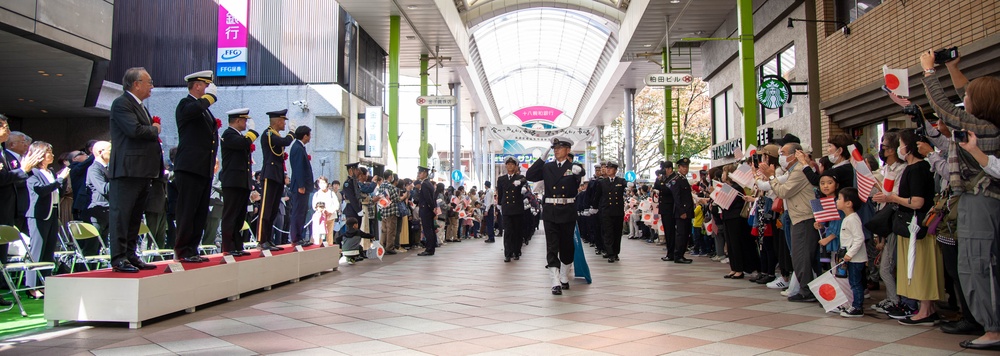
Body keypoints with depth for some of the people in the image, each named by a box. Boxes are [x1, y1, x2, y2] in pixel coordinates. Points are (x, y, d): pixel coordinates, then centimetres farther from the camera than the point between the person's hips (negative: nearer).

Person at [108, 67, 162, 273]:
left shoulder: (141, 107, 22)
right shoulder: (121, 104, -8)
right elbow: (135, 130, -21)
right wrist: (155, 130, -5)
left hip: (143, 171, 10)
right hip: (128, 170, -9)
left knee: (135, 216, 12)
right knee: (121, 214, -6)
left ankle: (130, 256, 18)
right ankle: (118, 259, -4)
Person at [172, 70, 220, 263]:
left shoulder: (205, 108, 22)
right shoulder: (186, 104, -6)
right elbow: (194, 110, -31)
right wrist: (210, 95, -14)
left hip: (205, 169, 9)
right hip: (189, 168, -9)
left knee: (201, 213, 9)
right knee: (186, 212, -5)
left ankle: (192, 250, 15)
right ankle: (182, 251, 0)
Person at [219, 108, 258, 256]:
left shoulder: (239, 135, 22)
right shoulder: (228, 134, -8)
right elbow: (245, 143, -27)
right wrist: (252, 132, -7)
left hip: (242, 183, 9)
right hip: (232, 183, -9)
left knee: (240, 218, 10)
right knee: (230, 216, -6)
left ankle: (237, 247, 15)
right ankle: (227, 248, -4)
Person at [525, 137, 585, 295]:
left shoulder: (575, 167, 0)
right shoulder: (547, 167, 8)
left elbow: (582, 181, -20)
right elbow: (529, 176, -1)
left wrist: (578, 172, -43)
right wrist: (542, 158, -6)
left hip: (567, 212, -1)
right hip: (550, 212, 1)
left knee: (567, 246, 11)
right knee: (552, 248, -5)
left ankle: (564, 278, 29)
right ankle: (556, 283, -6)